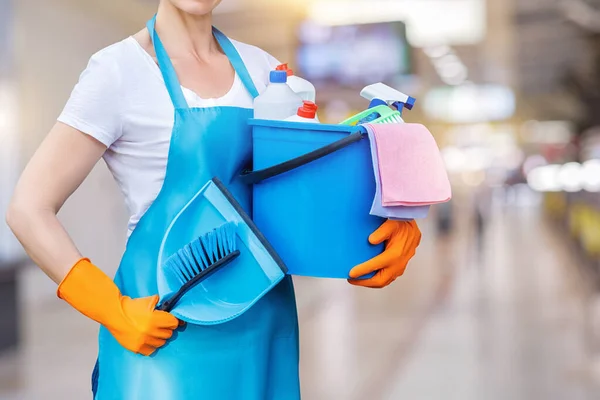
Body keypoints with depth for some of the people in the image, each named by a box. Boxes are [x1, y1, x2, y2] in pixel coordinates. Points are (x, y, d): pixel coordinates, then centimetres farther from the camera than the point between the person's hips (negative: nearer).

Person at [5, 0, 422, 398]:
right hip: (165, 327, -5)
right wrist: (115, 312, -14)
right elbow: (29, 210, -9)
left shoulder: (262, 68, 6)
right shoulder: (119, 69, -9)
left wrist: (397, 226, -13)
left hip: (266, 322, 5)